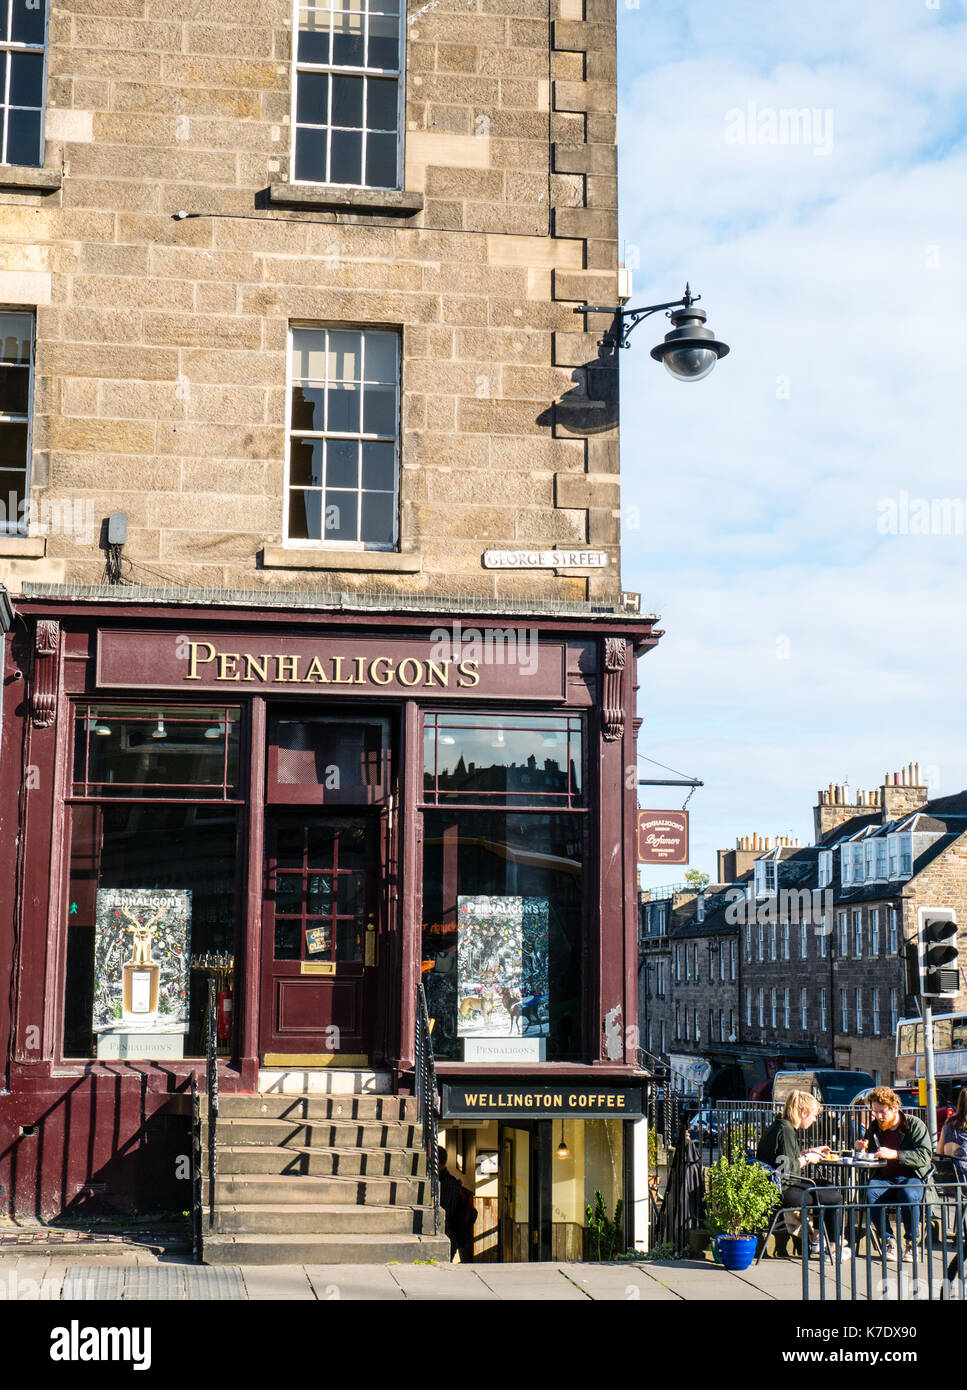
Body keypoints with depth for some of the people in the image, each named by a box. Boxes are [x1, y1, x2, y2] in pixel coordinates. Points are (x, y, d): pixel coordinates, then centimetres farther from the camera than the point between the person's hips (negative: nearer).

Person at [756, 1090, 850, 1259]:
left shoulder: (778, 1126, 13)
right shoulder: (785, 1130, -18)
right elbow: (788, 1168, -22)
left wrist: (809, 1151, 18)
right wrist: (807, 1158, -6)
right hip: (783, 1191, -11)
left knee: (828, 1187, 25)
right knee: (835, 1197, -6)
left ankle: (816, 1240, 29)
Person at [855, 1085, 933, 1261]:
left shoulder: (915, 1125, -1)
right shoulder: (874, 1128, 12)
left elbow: (924, 1156, -14)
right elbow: (871, 1158, 22)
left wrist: (895, 1154, -24)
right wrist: (863, 1151, -2)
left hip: (912, 1178, -3)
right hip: (884, 1178, 3)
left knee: (909, 1195, -38)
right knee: (870, 1193, -31)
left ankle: (912, 1242, -14)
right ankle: (888, 1241, -16)